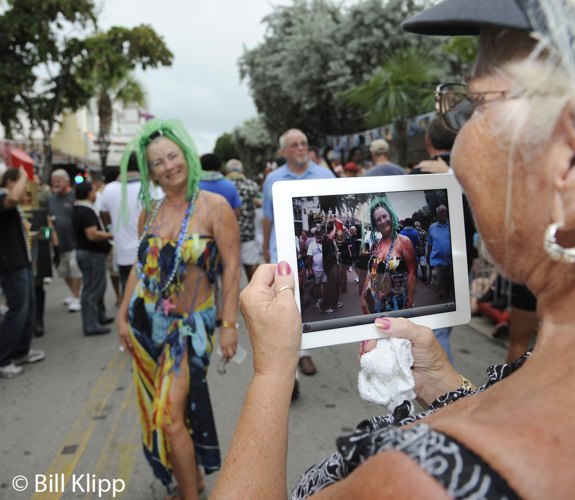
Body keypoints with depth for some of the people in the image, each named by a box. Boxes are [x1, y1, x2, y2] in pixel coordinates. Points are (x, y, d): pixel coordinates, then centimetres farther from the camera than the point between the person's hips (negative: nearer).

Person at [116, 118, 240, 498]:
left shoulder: (215, 206, -11)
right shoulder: (150, 212, 4)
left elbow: (232, 268, -13)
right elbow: (142, 265, 10)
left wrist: (229, 325, -15)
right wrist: (123, 316, 10)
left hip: (189, 325, -6)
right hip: (147, 322, 6)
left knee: (170, 417, -7)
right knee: (158, 411, 17)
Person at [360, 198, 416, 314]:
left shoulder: (404, 241, -8)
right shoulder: (375, 244, 5)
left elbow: (411, 273, -10)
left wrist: (410, 303, -13)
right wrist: (363, 297, 9)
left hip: (395, 301, -4)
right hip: (373, 301, 4)